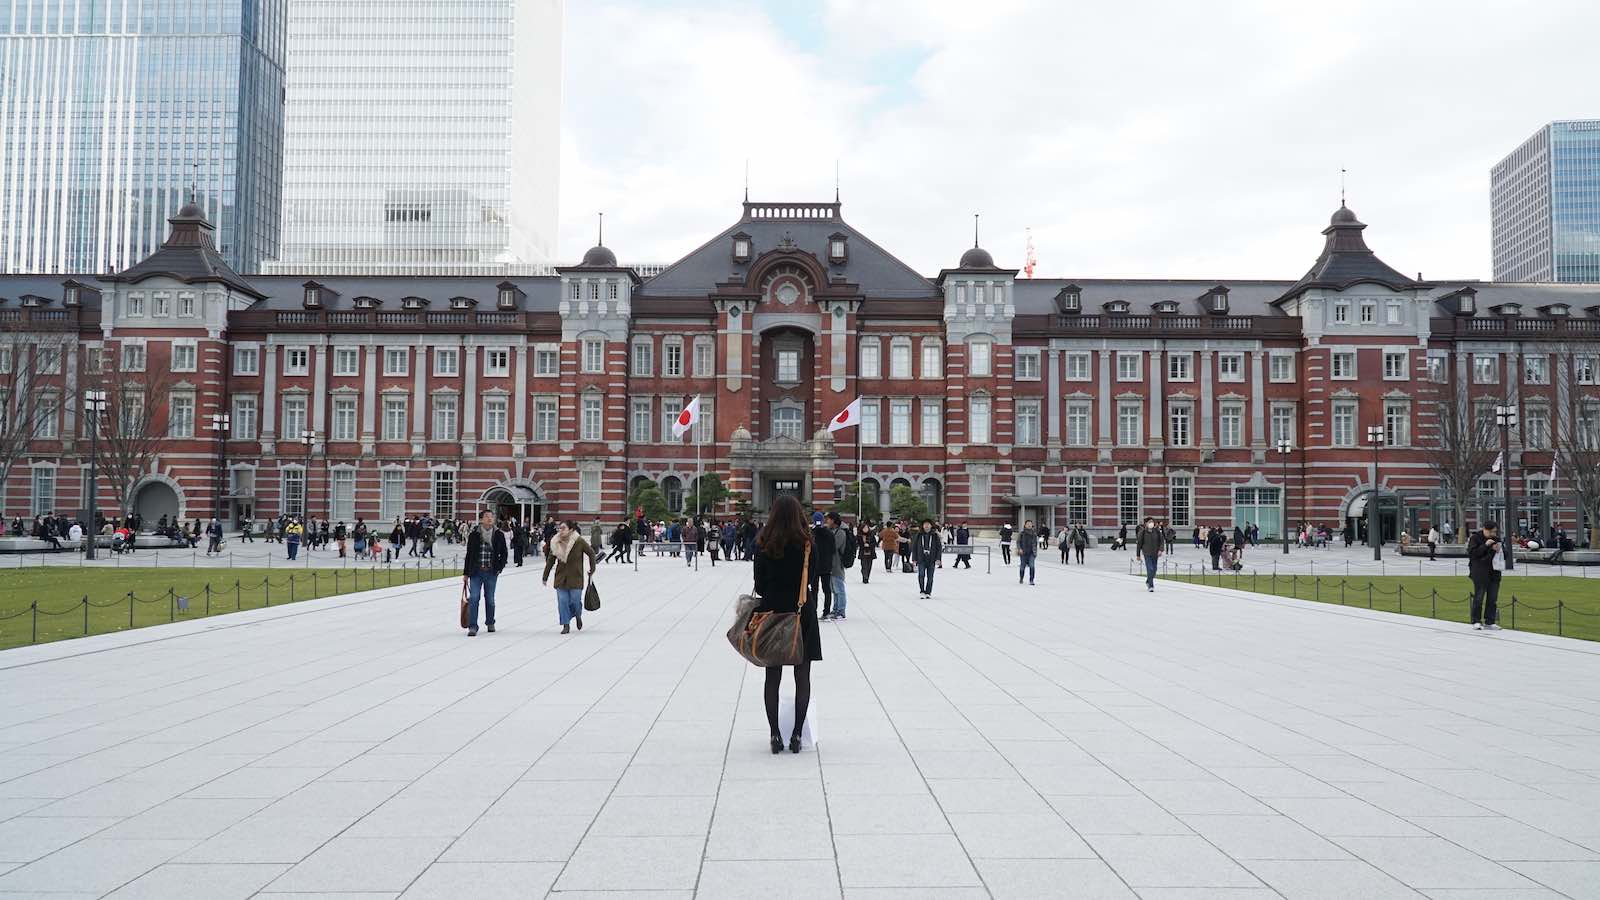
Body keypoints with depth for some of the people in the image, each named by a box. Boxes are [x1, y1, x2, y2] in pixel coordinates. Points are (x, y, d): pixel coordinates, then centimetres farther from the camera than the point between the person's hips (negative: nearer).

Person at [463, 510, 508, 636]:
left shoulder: (499, 535, 2)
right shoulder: (474, 535, -1)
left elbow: (504, 553, 10)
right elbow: (468, 554, 5)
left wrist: (499, 568, -1)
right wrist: (466, 572, 5)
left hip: (491, 573, 1)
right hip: (476, 572, -1)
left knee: (490, 599, 12)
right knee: (473, 598, -7)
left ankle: (490, 623, 28)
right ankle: (472, 627, -7)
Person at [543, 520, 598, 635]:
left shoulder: (579, 542, -12)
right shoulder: (555, 543, -2)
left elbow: (591, 553, 2)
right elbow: (550, 561, 5)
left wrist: (592, 569, 5)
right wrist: (545, 577, 8)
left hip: (575, 578, -3)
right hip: (561, 577, 3)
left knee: (575, 600, 0)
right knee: (562, 601, -1)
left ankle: (578, 616, 34)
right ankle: (566, 625, 12)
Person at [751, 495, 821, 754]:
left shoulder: (763, 545, -4)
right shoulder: (808, 544, -6)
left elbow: (759, 586, 0)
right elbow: (815, 582, -1)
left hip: (771, 613, 1)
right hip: (803, 615, -1)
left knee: (772, 677, 8)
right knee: (802, 677, 7)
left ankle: (775, 735, 7)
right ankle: (797, 735, 7)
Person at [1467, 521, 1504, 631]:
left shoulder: (1496, 539, 13)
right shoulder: (1475, 538, -3)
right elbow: (1472, 553, -14)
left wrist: (1499, 550, -4)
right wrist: (1485, 545, -19)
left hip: (1494, 572, 5)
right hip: (1480, 572, -5)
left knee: (1493, 598, 5)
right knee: (1479, 596, -5)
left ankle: (1490, 622, 11)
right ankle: (1476, 621, 4)